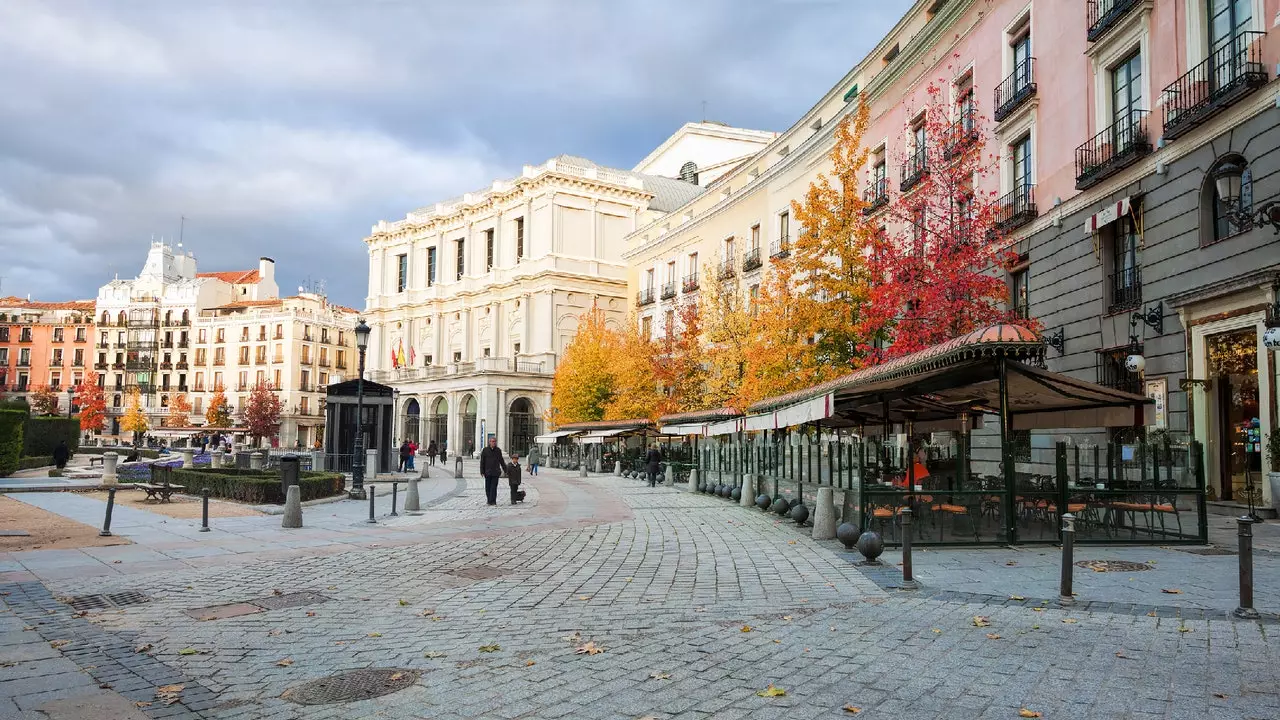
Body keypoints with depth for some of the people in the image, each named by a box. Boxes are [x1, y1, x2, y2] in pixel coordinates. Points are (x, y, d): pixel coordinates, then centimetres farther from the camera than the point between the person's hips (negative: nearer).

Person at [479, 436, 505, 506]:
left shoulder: (498, 450, 7)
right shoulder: (485, 450, 2)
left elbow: (501, 461, 16)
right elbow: (482, 462, 3)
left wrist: (505, 470, 17)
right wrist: (482, 471, -3)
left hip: (495, 472, 0)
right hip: (488, 472, 0)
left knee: (494, 487, -5)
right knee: (488, 487, 6)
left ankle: (492, 501, -4)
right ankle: (489, 500, 18)